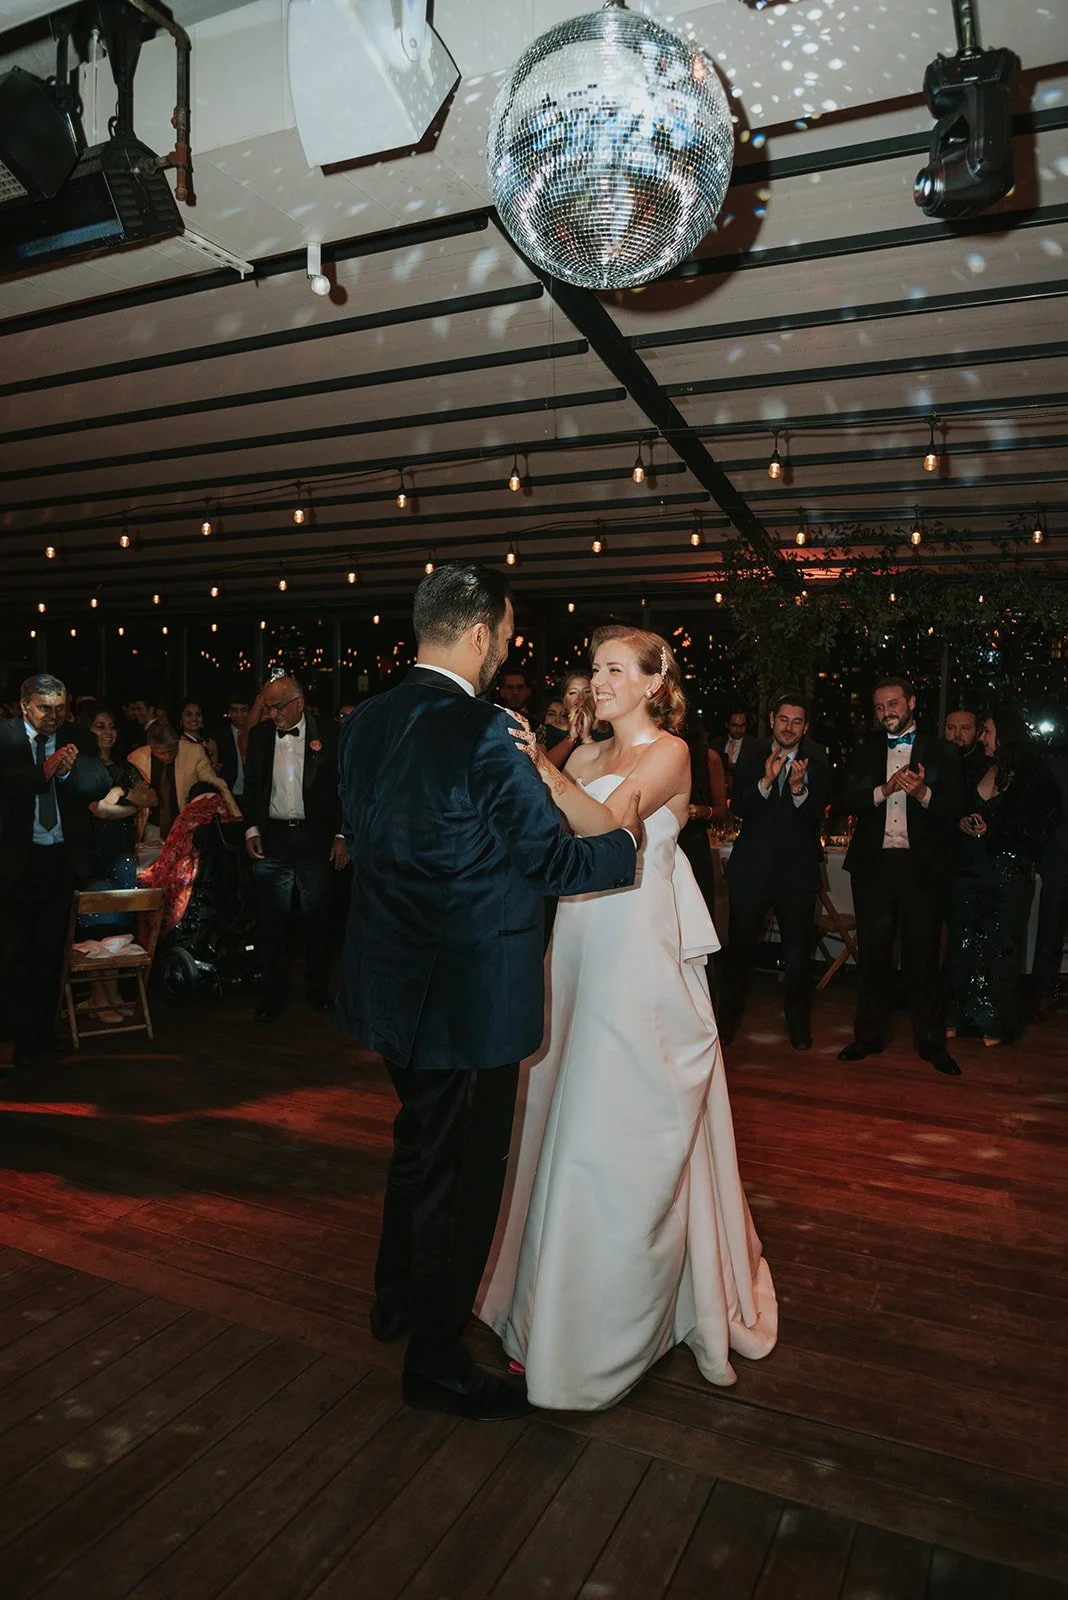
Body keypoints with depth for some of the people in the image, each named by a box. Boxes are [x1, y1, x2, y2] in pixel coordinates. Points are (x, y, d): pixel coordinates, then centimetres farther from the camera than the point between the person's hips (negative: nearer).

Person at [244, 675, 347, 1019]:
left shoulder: (327, 733, -4)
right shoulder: (259, 734, 6)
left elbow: (342, 786, -1)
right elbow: (252, 784, 13)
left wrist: (341, 835, -5)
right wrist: (252, 829, 4)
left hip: (314, 837, -2)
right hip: (272, 838, 2)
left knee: (317, 919, 8)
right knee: (270, 920, 4)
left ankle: (318, 989, 23)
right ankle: (272, 994, 16)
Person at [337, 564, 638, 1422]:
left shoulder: (366, 722, 1)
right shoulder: (484, 732, -22)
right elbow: (553, 860, -19)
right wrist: (625, 841, 1)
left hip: (392, 980, 8)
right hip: (472, 989, -8)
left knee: (418, 1143, 28)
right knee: (463, 1173, 10)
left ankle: (398, 1300, 48)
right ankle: (438, 1364, 29)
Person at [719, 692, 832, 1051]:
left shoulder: (817, 765, -1)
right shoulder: (751, 759, 3)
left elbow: (816, 818, -11)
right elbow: (738, 808, -10)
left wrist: (799, 789, -28)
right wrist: (766, 781, -24)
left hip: (798, 868, -1)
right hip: (752, 864, 1)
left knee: (798, 948, 5)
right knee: (740, 944, 8)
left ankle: (798, 1021, 24)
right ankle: (729, 1015, 26)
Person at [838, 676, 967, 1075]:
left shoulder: (942, 753, 4)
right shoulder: (864, 753, 11)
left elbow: (957, 807, -4)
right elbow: (848, 800, -2)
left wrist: (923, 793, -22)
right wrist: (885, 789, -18)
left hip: (922, 866, -2)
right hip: (873, 865, 2)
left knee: (923, 956, 3)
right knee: (873, 953, 8)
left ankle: (931, 1042, 15)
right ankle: (869, 1035, 19)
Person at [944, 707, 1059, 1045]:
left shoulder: (1034, 775, -6)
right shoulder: (979, 771, 8)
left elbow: (1038, 829, -7)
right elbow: (959, 811, 18)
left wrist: (991, 832, -12)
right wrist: (963, 824, -3)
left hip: (1011, 874, -4)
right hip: (973, 870, 4)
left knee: (1001, 946, 4)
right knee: (963, 941, 4)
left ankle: (995, 1024, 18)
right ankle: (958, 1016, 15)